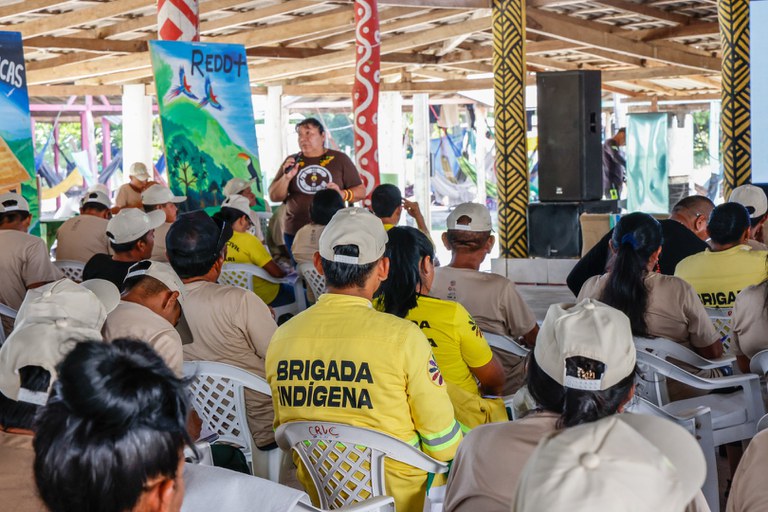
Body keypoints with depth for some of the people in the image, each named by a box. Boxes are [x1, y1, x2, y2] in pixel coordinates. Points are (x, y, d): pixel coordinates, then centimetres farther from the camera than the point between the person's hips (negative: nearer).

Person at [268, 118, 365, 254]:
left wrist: (342, 194, -13)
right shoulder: (292, 162, 12)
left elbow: (361, 191, 7)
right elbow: (274, 197, 10)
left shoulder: (340, 159, 7)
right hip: (296, 233, 2)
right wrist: (287, 177, -8)